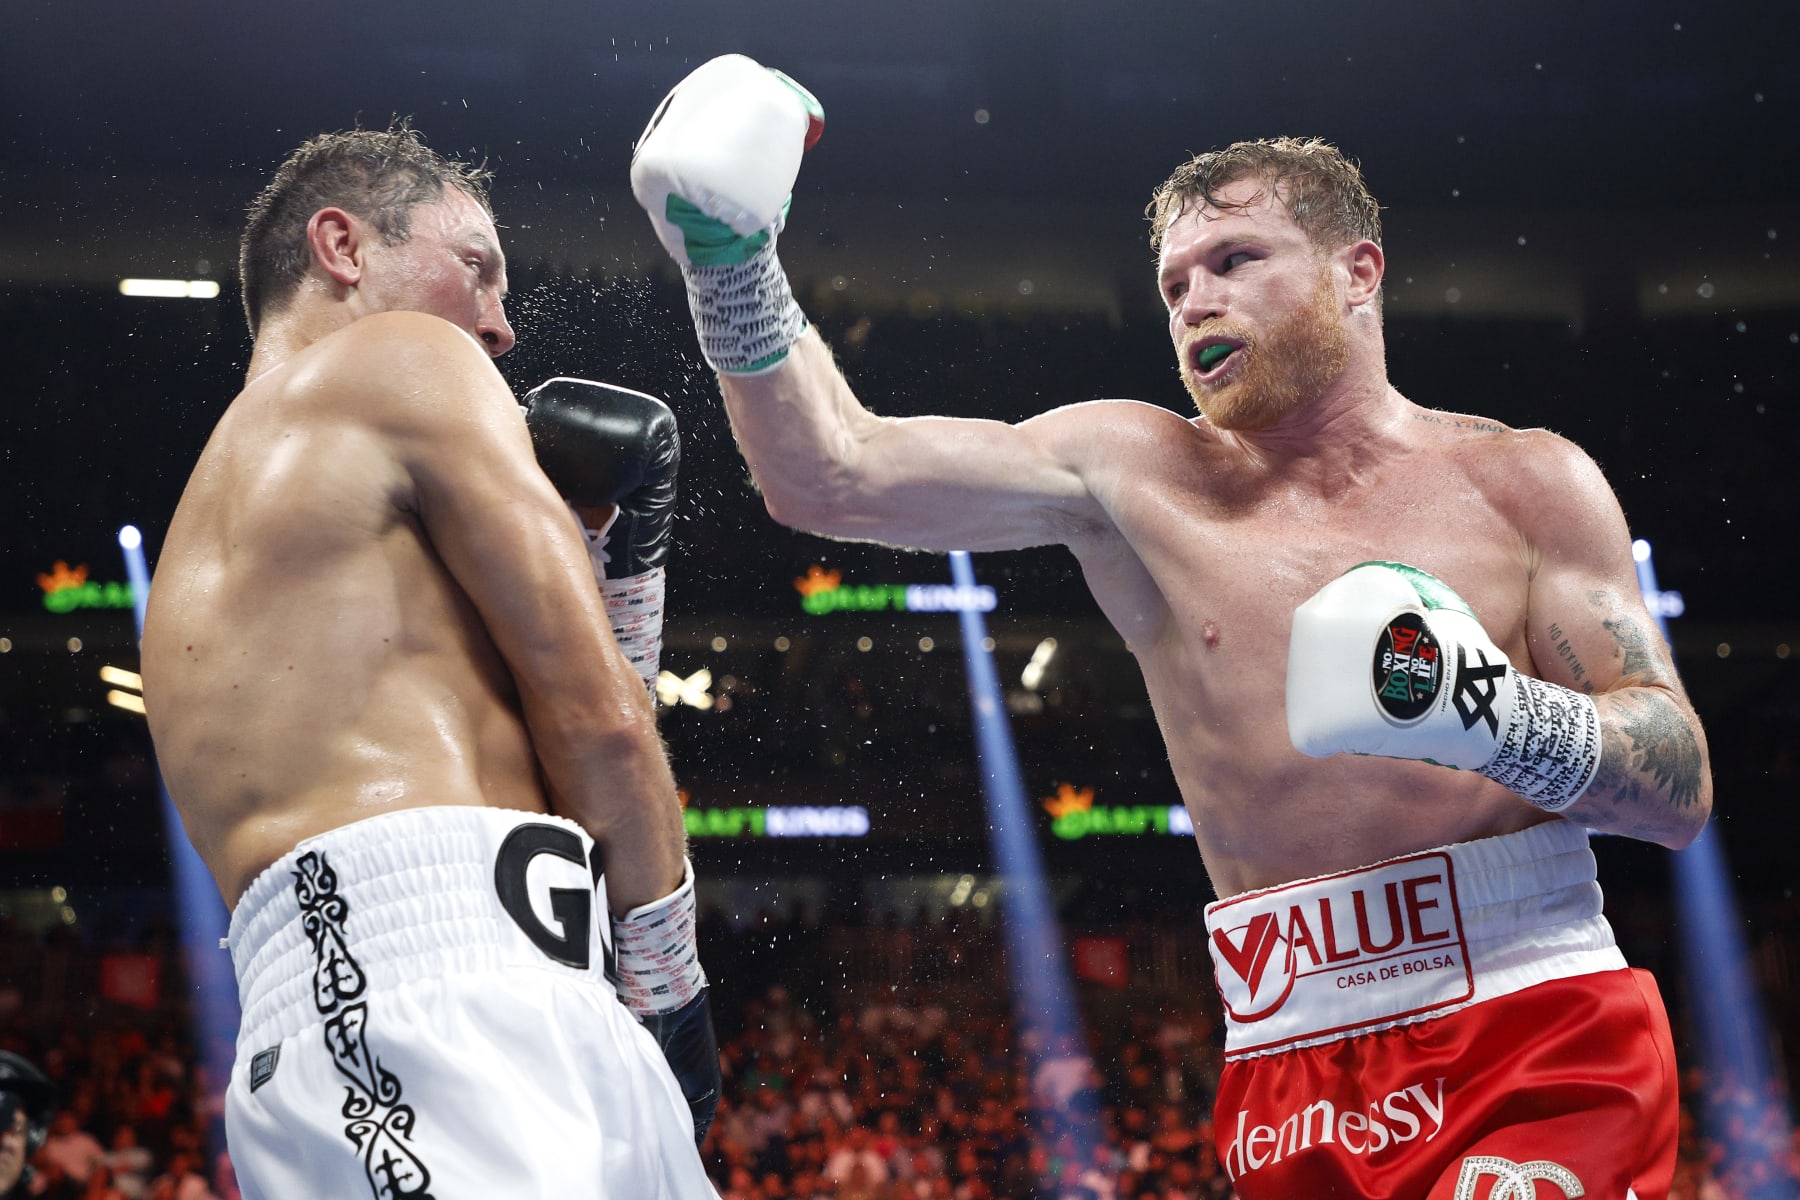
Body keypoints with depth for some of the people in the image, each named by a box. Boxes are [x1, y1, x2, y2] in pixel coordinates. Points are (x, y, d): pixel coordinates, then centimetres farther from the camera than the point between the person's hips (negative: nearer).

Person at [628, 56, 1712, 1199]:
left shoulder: (1523, 482, 7)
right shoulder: (1136, 477, 10)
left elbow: (1682, 791, 3)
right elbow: (831, 476, 1)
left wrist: (1492, 714, -14)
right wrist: (733, 257, -11)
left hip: (1544, 1032, -1)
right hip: (1296, 1075, 2)